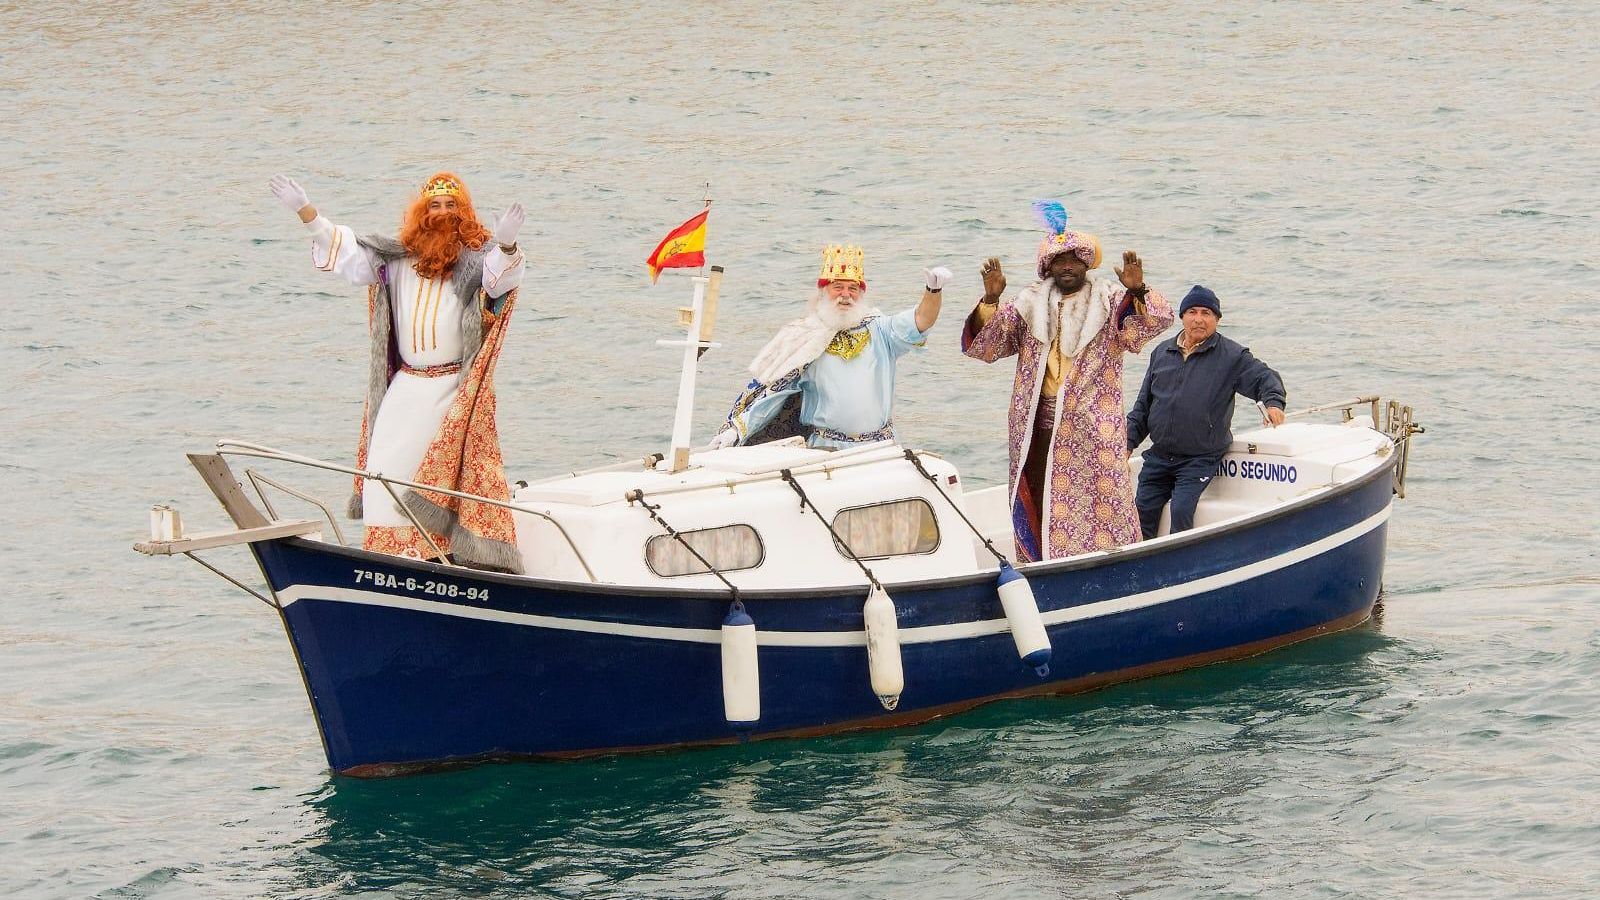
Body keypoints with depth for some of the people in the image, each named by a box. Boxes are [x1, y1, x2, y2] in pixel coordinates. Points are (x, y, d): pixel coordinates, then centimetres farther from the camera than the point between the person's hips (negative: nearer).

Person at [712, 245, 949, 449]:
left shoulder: (879, 331, 8)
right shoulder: (805, 341, 6)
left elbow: (920, 321, -7)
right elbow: (771, 390, 3)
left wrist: (934, 291, -27)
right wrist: (737, 428, -6)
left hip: (879, 447, 1)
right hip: (825, 447, -1)